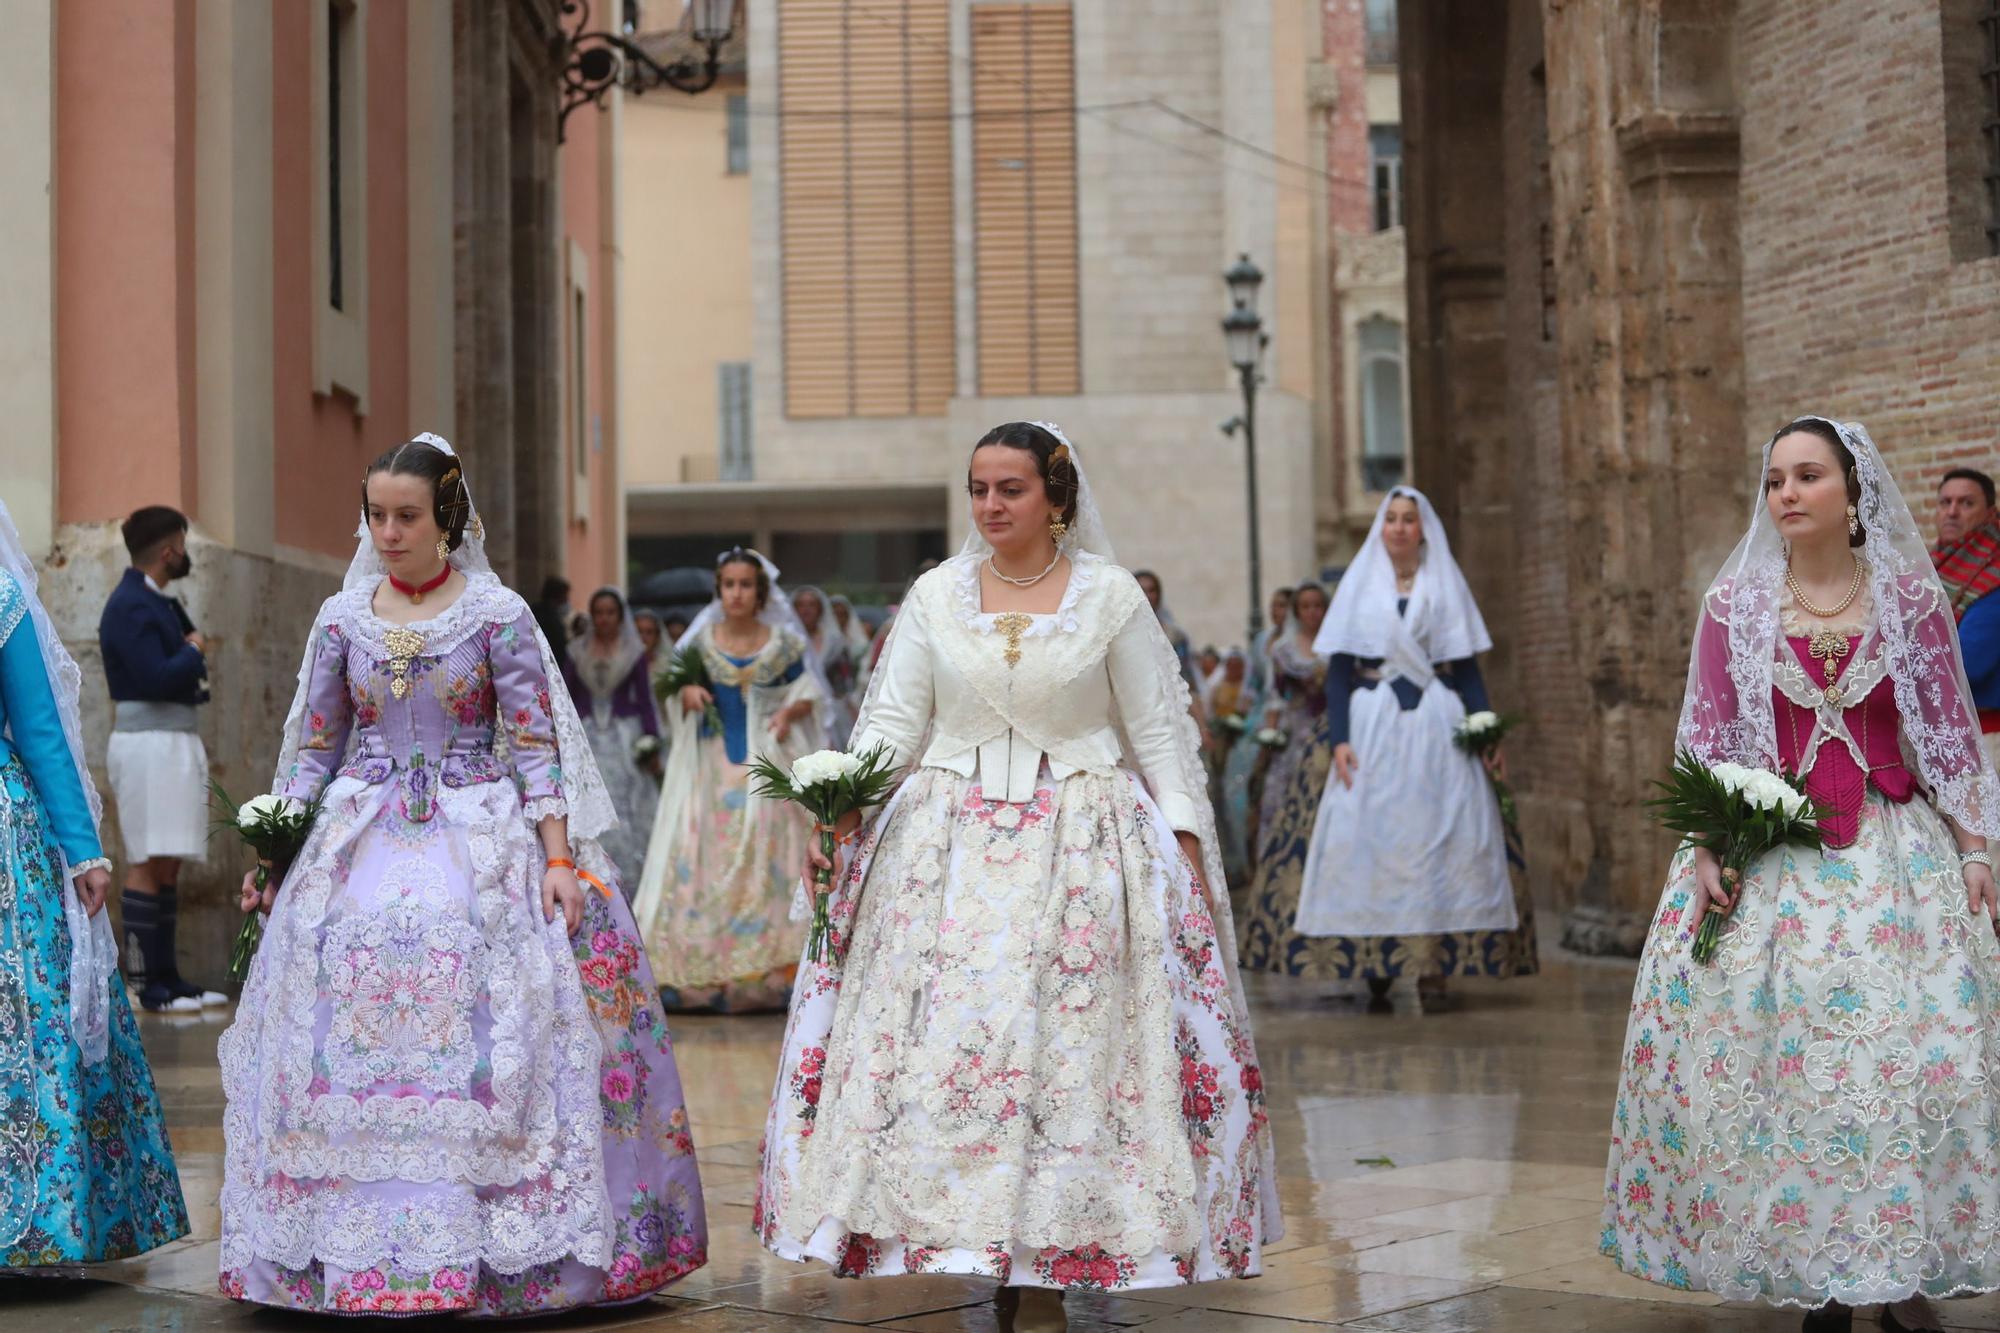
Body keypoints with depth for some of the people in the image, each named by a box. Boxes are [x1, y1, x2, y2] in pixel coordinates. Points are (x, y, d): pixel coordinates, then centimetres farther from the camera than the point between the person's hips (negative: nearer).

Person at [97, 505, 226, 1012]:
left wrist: (192, 658, 1)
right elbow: (158, 678, -22)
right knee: (148, 865, -11)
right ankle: (147, 984, -12)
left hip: (177, 741, 10)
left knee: (169, 866, 8)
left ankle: (168, 977, 10)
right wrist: (193, 651, -7)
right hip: (149, 743, -10)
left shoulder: (159, 604, 18)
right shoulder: (130, 607, -13)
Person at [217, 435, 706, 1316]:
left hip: (482, 845, -3)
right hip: (364, 844, 3)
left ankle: (490, 1246, -1)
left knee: (481, 1047, -9)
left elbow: (536, 747, -4)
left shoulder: (498, 614, -2)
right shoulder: (343, 617, 8)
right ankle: (356, 1247, 8)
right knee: (348, 1052, -2)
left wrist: (559, 860, -12)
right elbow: (312, 749, 13)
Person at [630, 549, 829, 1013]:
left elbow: (809, 695, 8)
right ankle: (701, 974, -1)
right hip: (711, 763, 1)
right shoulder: (699, 641, 6)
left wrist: (789, 712, -12)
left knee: (766, 862, -4)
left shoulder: (783, 644, 4)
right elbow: (676, 700, 11)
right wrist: (687, 695, -11)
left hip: (767, 764, -1)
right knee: (701, 861, -5)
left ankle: (767, 975, -1)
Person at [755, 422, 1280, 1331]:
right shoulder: (936, 595, 7)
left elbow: (1159, 727, 4)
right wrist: (844, 801, -11)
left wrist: (1188, 840, -3)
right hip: (949, 844, 2)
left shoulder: (1111, 595, 3)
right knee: (943, 1037, -5)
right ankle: (979, 1243, 6)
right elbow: (892, 720, 5)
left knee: (1065, 1041, -5)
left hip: (1081, 841, -2)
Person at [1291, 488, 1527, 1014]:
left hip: (1436, 731, 0)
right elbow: (1339, 669, 4)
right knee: (1370, 842, -5)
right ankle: (1376, 971, -2)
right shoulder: (1359, 586, 9)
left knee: (1436, 840, -7)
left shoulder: (1447, 587, 10)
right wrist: (1339, 738, -8)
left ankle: (1431, 971, -7)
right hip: (1373, 730, 0)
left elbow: (1467, 667, 8)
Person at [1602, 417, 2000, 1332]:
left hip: (1894, 848, 0)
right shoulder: (1733, 604, 2)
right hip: (1771, 857, 0)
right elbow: (1706, 740, 3)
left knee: (1909, 1047, -3)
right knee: (1781, 1055, -2)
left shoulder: (1911, 598, 2)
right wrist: (1706, 848, -6)